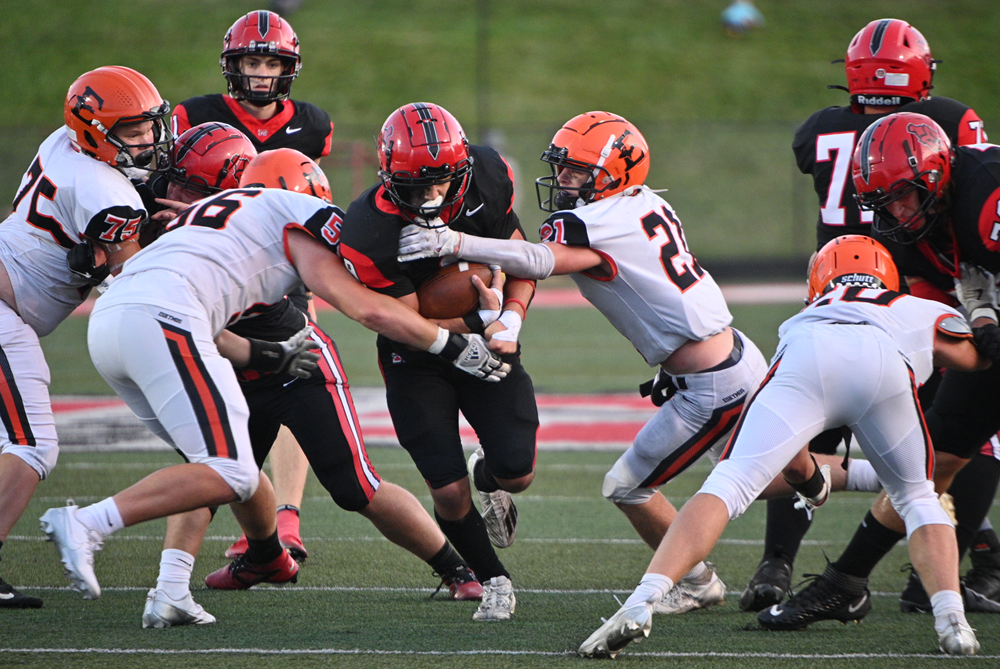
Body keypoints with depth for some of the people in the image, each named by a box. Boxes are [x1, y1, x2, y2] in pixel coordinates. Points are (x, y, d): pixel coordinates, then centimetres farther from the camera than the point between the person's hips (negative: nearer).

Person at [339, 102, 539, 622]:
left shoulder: (485, 180, -17)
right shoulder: (369, 235, -30)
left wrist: (511, 318, -21)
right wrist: (477, 322, -34)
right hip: (415, 360, -3)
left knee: (517, 474, -7)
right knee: (450, 495, -11)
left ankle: (488, 476, 32)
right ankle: (492, 580, 17)